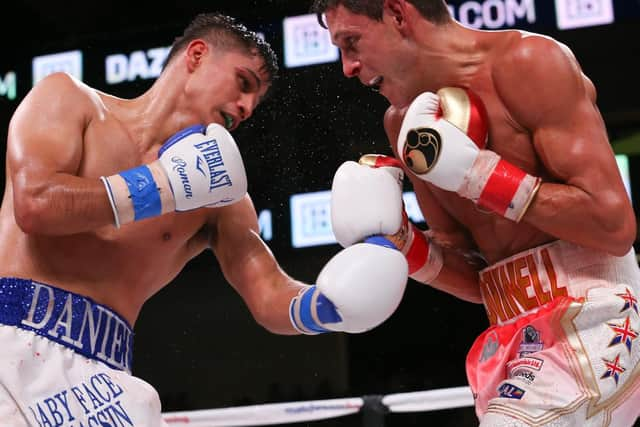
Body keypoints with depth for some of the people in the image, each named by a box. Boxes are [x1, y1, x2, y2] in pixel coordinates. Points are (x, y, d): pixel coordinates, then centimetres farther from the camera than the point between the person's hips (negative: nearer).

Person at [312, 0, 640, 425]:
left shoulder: (529, 62, -12)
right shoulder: (406, 122, 9)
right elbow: (475, 278, 13)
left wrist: (474, 171, -18)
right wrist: (398, 241, -5)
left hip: (589, 321, -7)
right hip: (518, 338, 7)